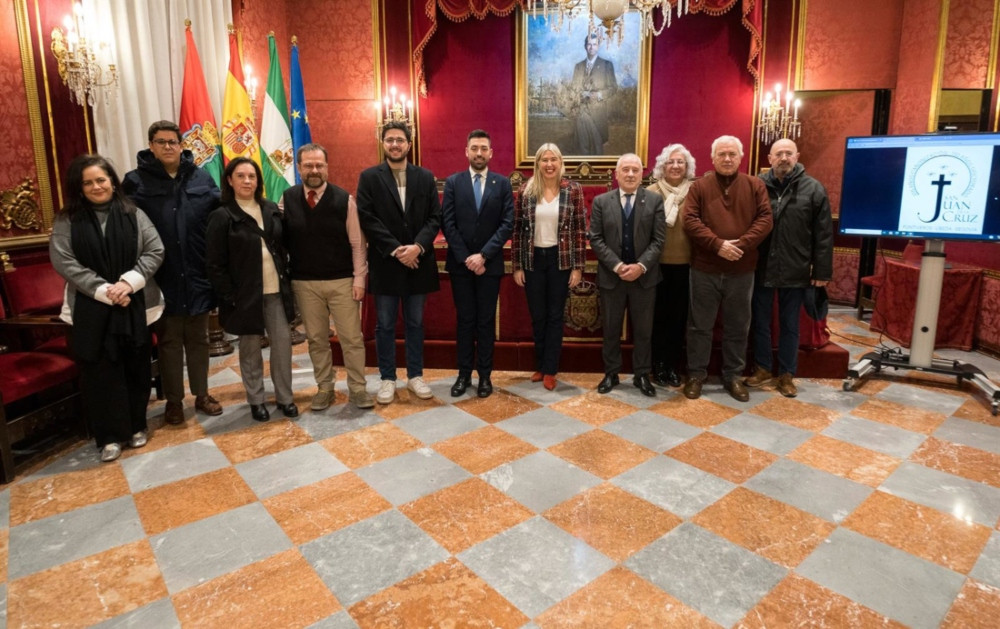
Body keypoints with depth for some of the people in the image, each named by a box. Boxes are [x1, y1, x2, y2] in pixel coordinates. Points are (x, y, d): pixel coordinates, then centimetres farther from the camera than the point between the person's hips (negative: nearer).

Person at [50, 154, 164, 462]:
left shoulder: (133, 214, 3)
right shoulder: (66, 221, 1)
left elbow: (155, 251, -3)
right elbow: (64, 263, -7)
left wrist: (129, 282, -15)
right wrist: (104, 291, -16)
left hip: (135, 305, 1)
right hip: (91, 309, -1)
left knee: (137, 368, 9)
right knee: (100, 373, 3)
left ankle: (137, 425, 25)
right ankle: (109, 435, 14)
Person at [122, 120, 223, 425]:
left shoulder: (202, 179, 3)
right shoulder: (135, 182, -2)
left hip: (197, 276, 2)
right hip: (162, 279, -2)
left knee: (198, 339, 13)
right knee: (169, 342, 10)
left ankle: (202, 395, 27)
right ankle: (173, 400, 22)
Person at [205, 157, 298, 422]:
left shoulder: (271, 210, 7)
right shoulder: (222, 216, -7)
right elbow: (214, 264, -9)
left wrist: (286, 281, 4)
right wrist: (229, 297, -13)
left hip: (275, 290, 4)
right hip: (245, 293, -4)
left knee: (283, 341, 4)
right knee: (250, 347, 8)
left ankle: (284, 397, 18)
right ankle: (256, 400, 22)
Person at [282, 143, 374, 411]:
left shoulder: (344, 199, -5)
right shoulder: (287, 199, 0)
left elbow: (357, 243, -4)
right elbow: (280, 240, 3)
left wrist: (359, 278, -7)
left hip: (342, 281, -2)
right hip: (304, 283, 2)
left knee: (352, 338, 3)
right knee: (316, 339, 12)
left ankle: (357, 389, 16)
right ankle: (324, 388, 25)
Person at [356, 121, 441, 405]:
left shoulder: (425, 177, 7)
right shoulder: (369, 177, 1)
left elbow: (435, 217, 0)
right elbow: (367, 218, -7)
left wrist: (418, 246, -15)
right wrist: (395, 249, -15)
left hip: (418, 261, 2)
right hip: (385, 262, -2)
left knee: (415, 323, 11)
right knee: (385, 325, 6)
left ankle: (415, 376, 23)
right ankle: (387, 379, 18)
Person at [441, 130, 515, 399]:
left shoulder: (503, 183, 3)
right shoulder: (453, 182, 3)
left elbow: (507, 224, -5)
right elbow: (448, 224, -2)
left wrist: (483, 255, -13)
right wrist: (466, 258, -11)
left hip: (490, 264, 0)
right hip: (460, 264, 1)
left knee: (486, 321, 6)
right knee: (465, 320, 8)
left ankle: (485, 375, 16)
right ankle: (464, 373, 17)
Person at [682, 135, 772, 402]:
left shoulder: (755, 186, 5)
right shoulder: (699, 187, 1)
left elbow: (765, 219, -3)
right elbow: (690, 221, -9)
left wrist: (741, 244, -17)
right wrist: (717, 244, -19)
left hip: (742, 270, 2)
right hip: (705, 268, -1)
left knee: (737, 326, 10)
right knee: (700, 325, 7)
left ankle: (733, 376, 24)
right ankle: (696, 374, 19)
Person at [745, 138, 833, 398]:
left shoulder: (814, 189, -1)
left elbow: (823, 235, -1)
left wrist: (822, 271, -4)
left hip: (795, 271, -1)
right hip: (761, 268, 1)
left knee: (790, 325, 10)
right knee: (760, 322, 11)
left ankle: (787, 375, 23)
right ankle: (762, 368, 28)